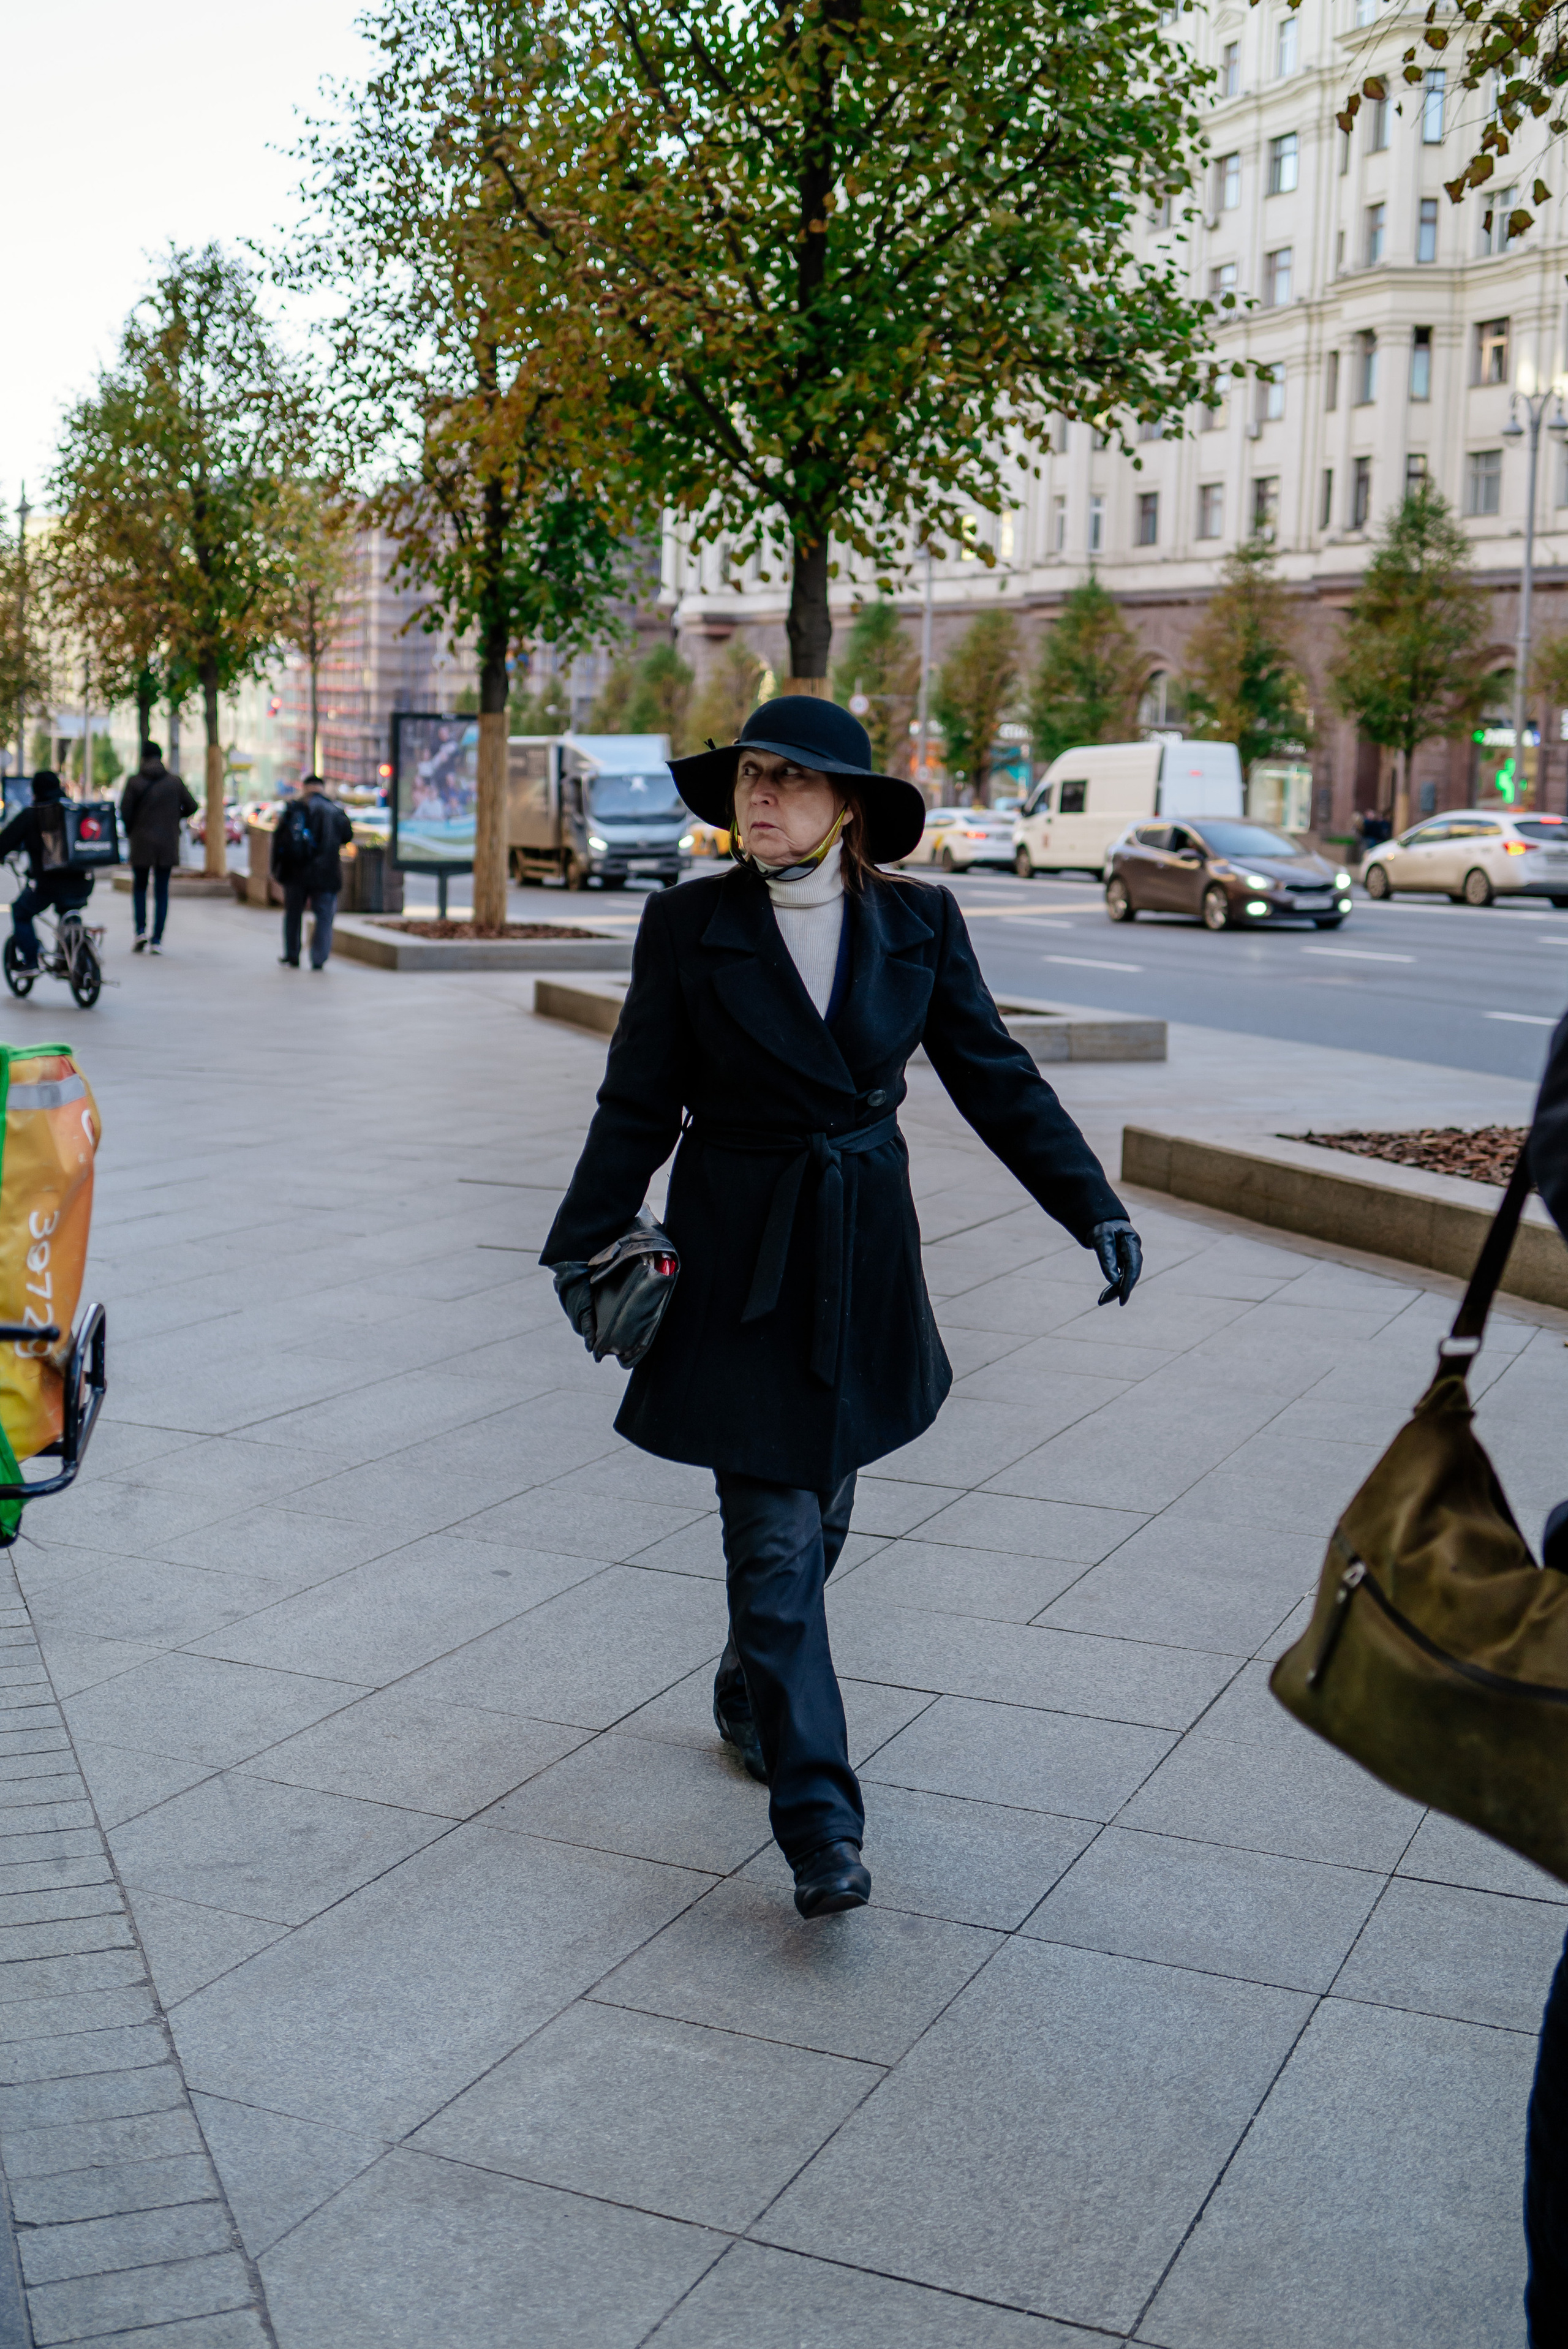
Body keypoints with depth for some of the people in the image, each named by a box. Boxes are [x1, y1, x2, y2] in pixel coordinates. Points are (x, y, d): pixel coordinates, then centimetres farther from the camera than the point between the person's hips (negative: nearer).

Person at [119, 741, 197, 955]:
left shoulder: (135, 782, -5)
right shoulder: (174, 781, 0)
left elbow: (124, 811, -9)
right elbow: (191, 806, 4)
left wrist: (129, 833, 8)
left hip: (141, 843, -1)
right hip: (168, 845, 1)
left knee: (139, 887, 13)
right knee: (162, 891, 6)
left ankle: (141, 930, -5)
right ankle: (157, 939, 1)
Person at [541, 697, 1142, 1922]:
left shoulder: (917, 922, -1)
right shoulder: (689, 924, -6)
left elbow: (996, 1076, 2)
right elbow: (638, 1107, 0)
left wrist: (1094, 1207, -3)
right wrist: (584, 1245, -1)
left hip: (863, 1256, 3)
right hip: (740, 1266, -3)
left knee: (819, 1512, 17)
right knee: (774, 1537, -6)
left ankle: (750, 1700, 43)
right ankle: (820, 1825, -3)